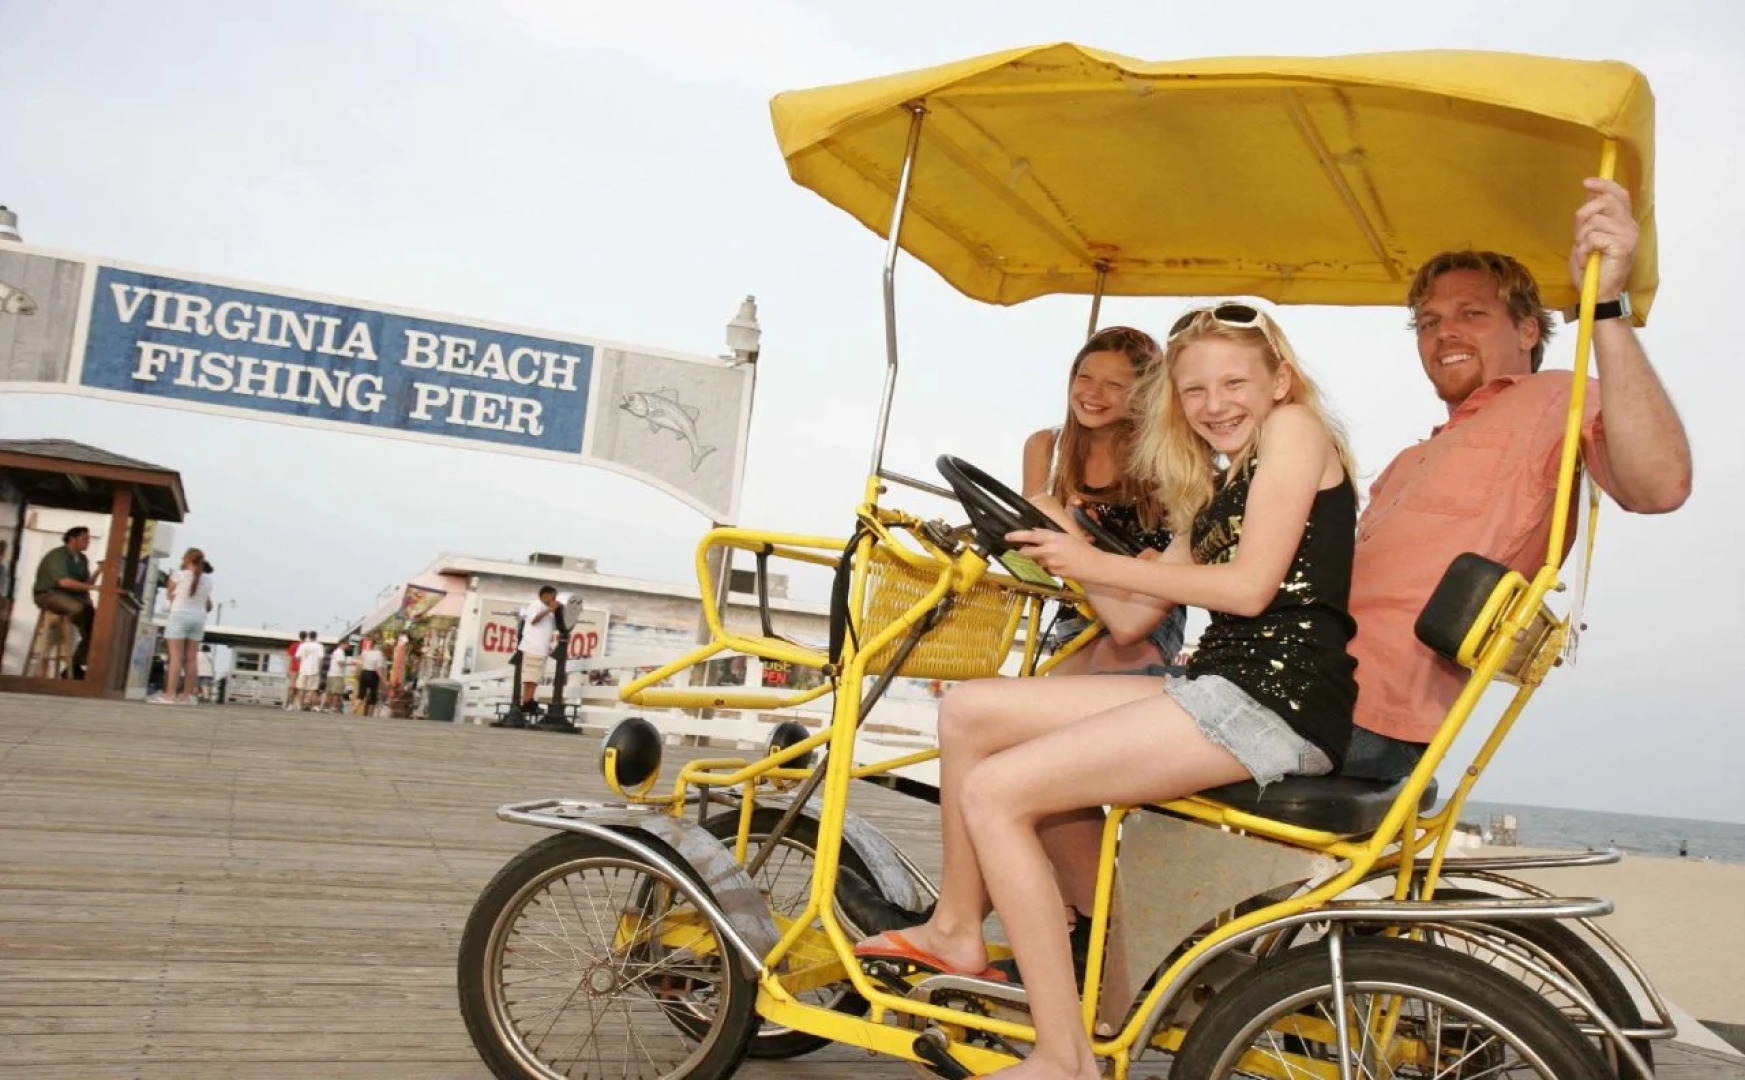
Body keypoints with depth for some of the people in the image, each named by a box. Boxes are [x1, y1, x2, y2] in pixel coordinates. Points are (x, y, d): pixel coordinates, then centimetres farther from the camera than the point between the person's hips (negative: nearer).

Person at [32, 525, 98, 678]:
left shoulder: (83, 559, 10)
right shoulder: (57, 555, -13)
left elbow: (85, 583, 4)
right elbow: (63, 582, -27)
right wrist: (92, 587, -32)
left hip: (72, 596, 7)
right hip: (49, 594, -7)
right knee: (80, 609, -34)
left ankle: (76, 664, -12)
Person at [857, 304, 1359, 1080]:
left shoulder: (1296, 429, 0)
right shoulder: (1212, 490, 24)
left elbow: (1251, 586, -13)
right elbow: (1129, 618, 18)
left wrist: (1101, 563, -7)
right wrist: (1060, 548, 11)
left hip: (1279, 697, -9)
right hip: (1220, 686, 9)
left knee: (993, 792, -17)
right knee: (968, 710, 3)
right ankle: (957, 930, 17)